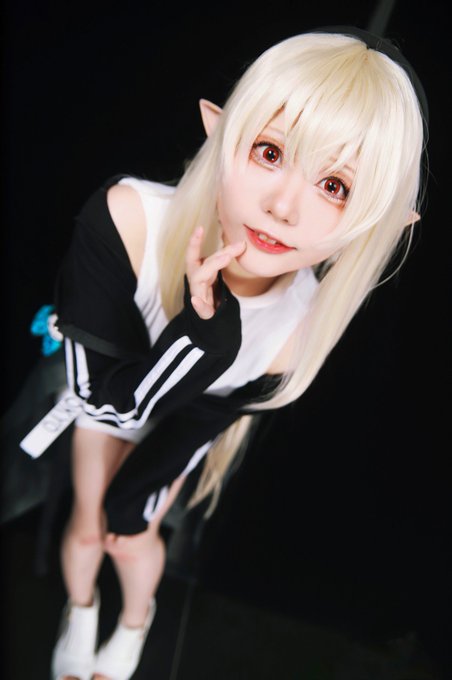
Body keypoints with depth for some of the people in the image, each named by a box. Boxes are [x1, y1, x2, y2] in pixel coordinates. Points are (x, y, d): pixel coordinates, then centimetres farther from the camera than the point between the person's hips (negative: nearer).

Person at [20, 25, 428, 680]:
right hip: (103, 395, 0)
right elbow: (112, 398, -38)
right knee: (87, 527, 19)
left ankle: (136, 622, 54)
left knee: (133, 541, 17)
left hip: (180, 423, 0)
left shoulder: (304, 329, -38)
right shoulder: (126, 217, -44)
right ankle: (79, 611, 56)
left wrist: (135, 498, -7)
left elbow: (199, 420, -20)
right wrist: (210, 328, -54)